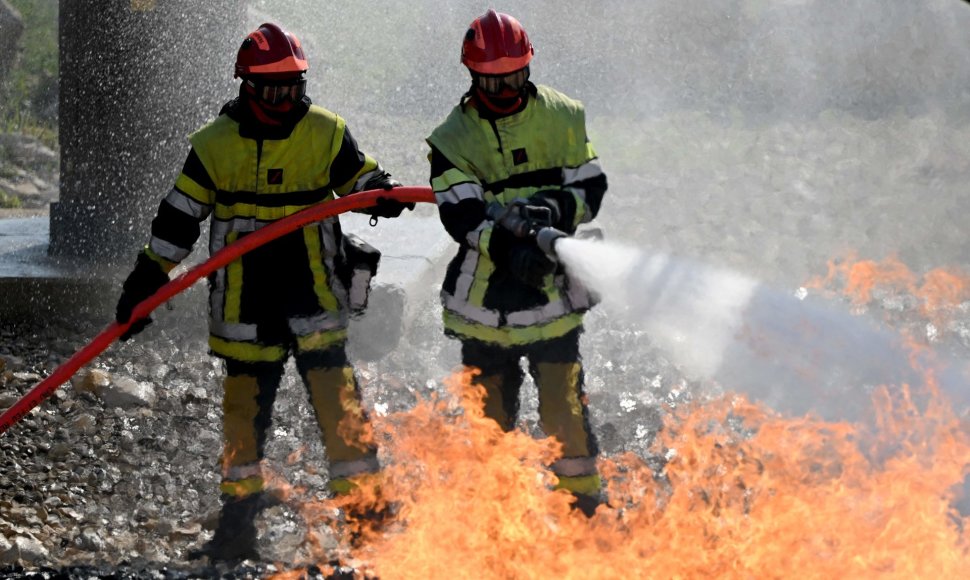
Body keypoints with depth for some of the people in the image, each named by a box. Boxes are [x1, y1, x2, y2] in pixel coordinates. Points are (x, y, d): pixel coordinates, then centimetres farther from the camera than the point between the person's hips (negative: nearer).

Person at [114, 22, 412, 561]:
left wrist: (382, 193, -15)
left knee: (337, 396, -9)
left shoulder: (326, 133, -1)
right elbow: (177, 219, 3)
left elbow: (361, 177, 9)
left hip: (314, 300, -1)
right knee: (244, 406, 8)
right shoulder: (215, 143, 0)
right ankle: (238, 525, 18)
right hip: (245, 308, 1)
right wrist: (144, 285, 1)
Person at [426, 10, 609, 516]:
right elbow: (461, 216, -13)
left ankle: (583, 506, 7)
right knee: (490, 409, 8)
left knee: (563, 404, -5)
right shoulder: (453, 140, -1)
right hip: (485, 294, 0)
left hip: (552, 288, 0)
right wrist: (508, 245, -31)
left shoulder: (562, 118, 4)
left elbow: (591, 189, 2)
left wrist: (553, 209, -19)